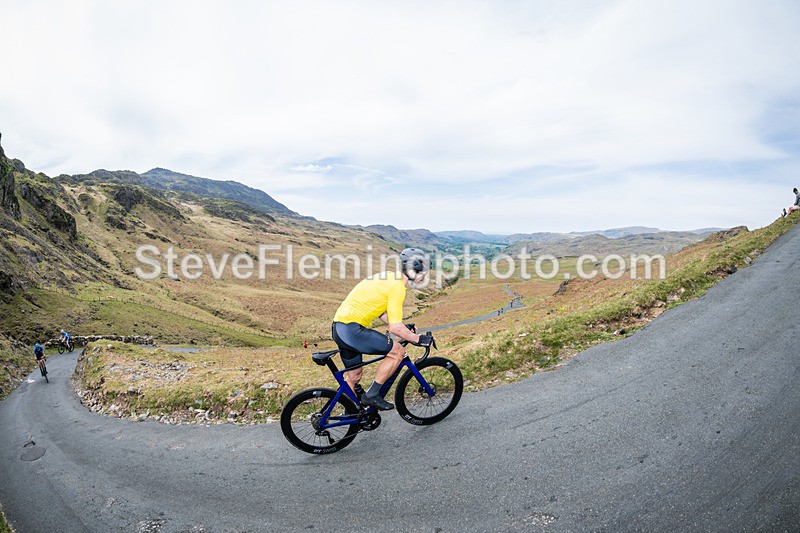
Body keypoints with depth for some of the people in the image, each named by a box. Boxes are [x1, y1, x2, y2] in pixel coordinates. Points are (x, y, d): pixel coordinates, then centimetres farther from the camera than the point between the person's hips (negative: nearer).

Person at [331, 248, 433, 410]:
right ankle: (371, 395, 5)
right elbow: (395, 328, -17)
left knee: (354, 375, 22)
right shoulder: (398, 286, -14)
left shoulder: (388, 277, 14)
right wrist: (419, 339, -3)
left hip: (338, 327, 10)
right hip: (352, 329, -10)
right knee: (398, 351, -3)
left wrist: (406, 329, 25)